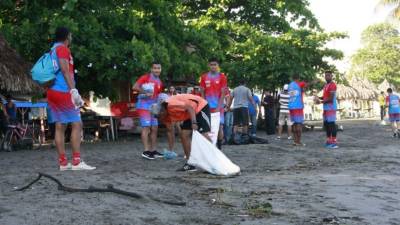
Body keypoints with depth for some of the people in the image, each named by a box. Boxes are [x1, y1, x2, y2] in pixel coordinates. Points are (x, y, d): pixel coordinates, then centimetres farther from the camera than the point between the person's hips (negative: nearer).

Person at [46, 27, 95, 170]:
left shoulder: (53, 50, 21)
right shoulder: (63, 49, -6)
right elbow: (65, 70, -18)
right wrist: (74, 91, -23)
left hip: (52, 92, 9)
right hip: (63, 92, -9)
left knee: (60, 126, 6)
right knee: (77, 124, -8)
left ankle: (63, 163, 5)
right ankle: (76, 162, -13)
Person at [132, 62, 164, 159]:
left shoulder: (160, 83, 17)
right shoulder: (146, 77, -5)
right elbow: (135, 87, -16)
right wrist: (145, 92, -22)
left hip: (153, 106, 8)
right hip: (144, 105, -8)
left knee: (154, 128, 8)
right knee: (146, 127, -13)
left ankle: (153, 150, 15)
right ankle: (146, 151, -15)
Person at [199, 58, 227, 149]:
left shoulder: (222, 77, 0)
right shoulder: (204, 77, 7)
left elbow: (223, 93, -4)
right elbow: (202, 93, 8)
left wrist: (218, 107, -11)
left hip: (218, 107, -2)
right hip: (207, 107, 2)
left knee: (220, 127, -5)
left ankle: (219, 148, 5)